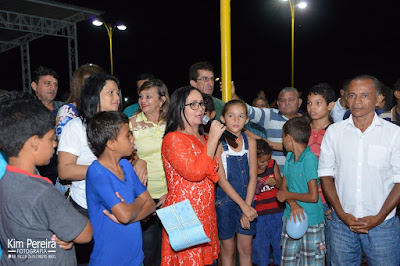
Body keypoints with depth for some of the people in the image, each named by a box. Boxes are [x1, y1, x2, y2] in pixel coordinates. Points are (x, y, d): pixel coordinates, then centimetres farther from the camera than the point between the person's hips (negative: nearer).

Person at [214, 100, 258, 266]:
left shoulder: (250, 142, 0)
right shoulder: (218, 143, -12)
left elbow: (252, 177, -1)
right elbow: (221, 179, -14)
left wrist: (247, 206, -8)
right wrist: (243, 205, -15)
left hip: (247, 201, 3)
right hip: (225, 201, -3)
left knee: (246, 249, 14)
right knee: (228, 249, 11)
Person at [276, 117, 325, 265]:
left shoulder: (310, 159, -19)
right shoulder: (289, 156, 4)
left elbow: (313, 197, -22)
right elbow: (284, 187, 5)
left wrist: (288, 195, -10)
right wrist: (293, 204, -14)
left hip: (311, 221, -7)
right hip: (291, 216, 7)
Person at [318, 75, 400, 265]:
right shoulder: (334, 131, 1)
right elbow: (325, 174, 2)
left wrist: (378, 218, -10)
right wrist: (342, 214, -5)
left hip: (381, 224, -1)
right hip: (341, 222, 1)